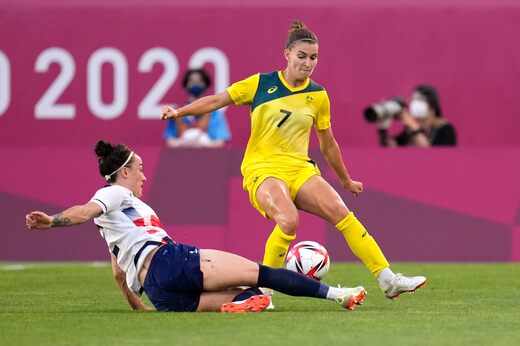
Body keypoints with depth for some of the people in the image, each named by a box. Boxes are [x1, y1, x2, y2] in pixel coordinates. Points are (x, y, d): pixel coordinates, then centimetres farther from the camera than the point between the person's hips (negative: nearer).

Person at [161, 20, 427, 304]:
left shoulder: (318, 96, 8)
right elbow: (216, 100, 6)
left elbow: (328, 144, 20)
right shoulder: (261, 84, 0)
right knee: (289, 220, -32)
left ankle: (387, 280, -16)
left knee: (342, 214, -17)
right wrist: (179, 112, -5)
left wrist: (346, 181, 28)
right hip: (262, 169, -3)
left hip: (300, 169, 3)